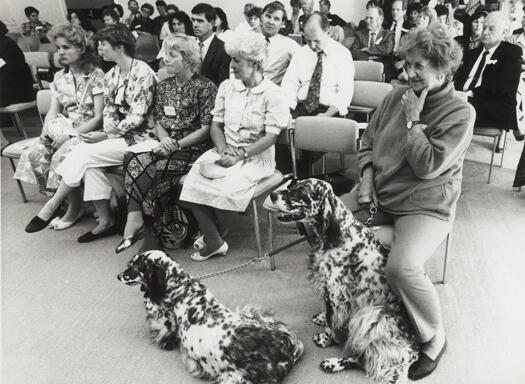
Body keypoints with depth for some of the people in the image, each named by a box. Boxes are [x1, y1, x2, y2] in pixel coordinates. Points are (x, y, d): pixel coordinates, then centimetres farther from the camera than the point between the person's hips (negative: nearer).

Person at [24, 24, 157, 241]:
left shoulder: (142, 72, -11)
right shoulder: (110, 76, 13)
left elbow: (138, 116, -16)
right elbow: (109, 111, 13)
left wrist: (105, 135, -17)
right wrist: (107, 133, -8)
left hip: (139, 136, -7)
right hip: (118, 135, 7)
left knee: (84, 153, -19)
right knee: (90, 164, -19)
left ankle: (51, 207, -5)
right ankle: (105, 221, -10)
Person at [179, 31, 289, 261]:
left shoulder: (272, 93, -7)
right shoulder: (227, 87, 10)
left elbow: (271, 136, -11)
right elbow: (216, 124, 10)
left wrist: (239, 155, -18)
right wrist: (223, 150, -9)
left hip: (255, 156, -5)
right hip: (226, 151, 5)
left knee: (225, 188, -28)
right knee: (192, 180, -19)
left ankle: (209, 234, 1)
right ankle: (214, 242, -8)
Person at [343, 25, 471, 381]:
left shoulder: (459, 113, -12)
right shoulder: (398, 96, 5)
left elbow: (427, 166, -21)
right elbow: (368, 141, 12)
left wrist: (412, 120, -16)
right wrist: (367, 174, -5)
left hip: (425, 207, -6)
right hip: (377, 193, 6)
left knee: (402, 268, -30)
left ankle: (435, 338, 1)